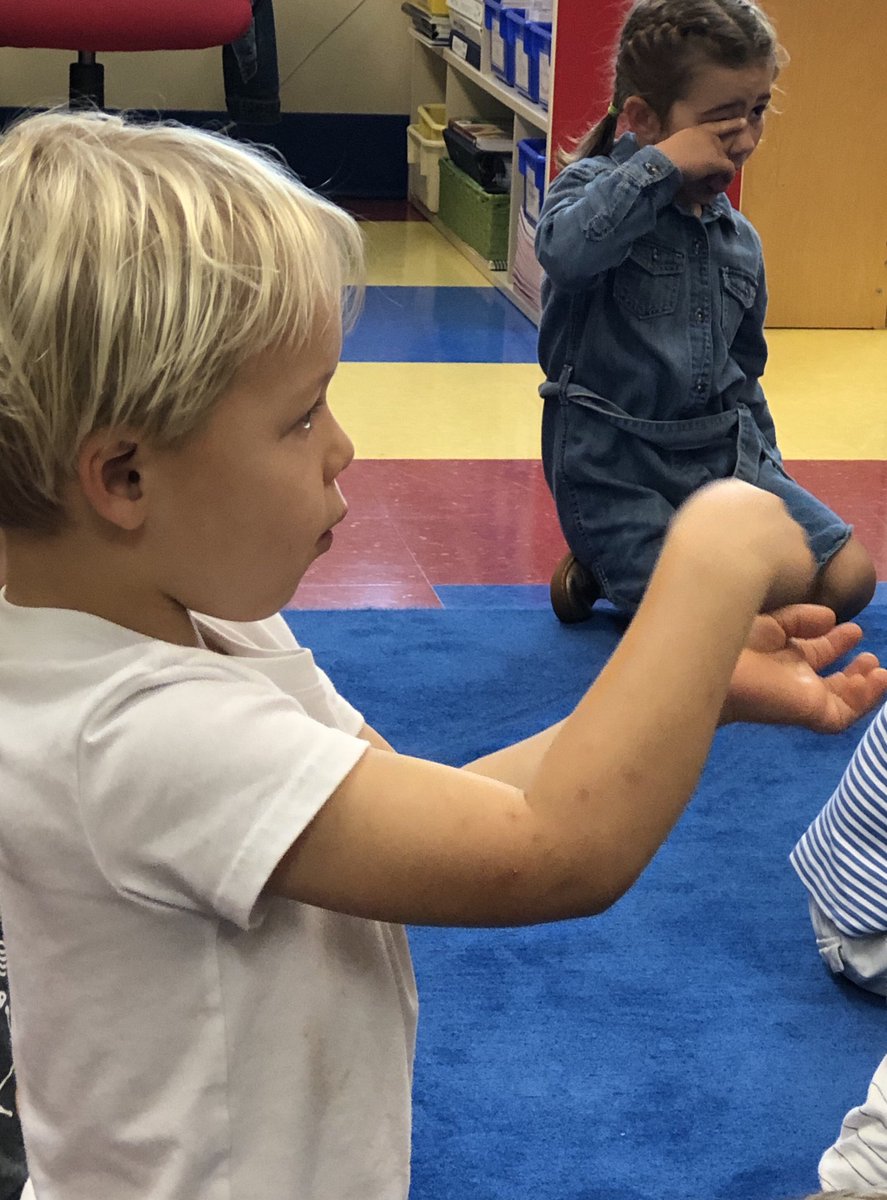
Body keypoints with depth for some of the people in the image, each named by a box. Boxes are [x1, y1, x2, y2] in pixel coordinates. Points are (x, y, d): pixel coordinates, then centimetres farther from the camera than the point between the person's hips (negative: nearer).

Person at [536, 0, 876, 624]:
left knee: (849, 578, -5)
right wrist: (660, 168, -27)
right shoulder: (597, 185, -7)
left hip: (723, 454, 7)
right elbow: (566, 251, -33)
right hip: (615, 467, -7)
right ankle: (604, 566, 8)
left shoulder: (741, 240, 12)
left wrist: (767, 465, 18)